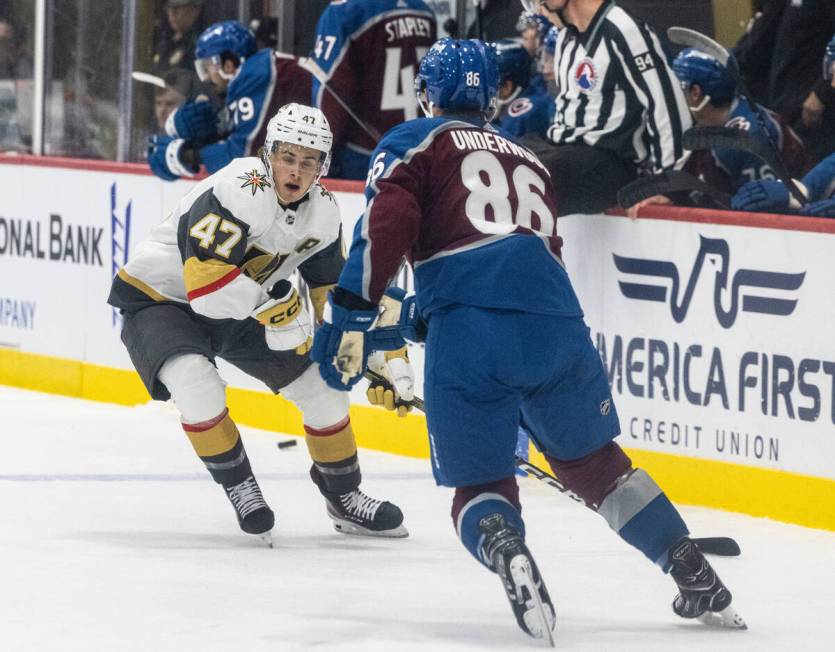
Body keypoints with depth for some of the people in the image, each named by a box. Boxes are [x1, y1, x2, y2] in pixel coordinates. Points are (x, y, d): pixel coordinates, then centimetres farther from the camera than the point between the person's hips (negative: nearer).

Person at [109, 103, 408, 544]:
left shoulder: (323, 213, -6)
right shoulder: (239, 191, -32)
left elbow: (332, 289, 9)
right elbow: (205, 279, -38)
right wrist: (269, 306, -34)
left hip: (242, 310, 7)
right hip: (159, 297, -7)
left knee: (322, 383, 2)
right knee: (196, 383, -34)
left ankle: (344, 496, 23)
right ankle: (238, 486, -10)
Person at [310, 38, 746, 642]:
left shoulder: (416, 142, 16)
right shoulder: (528, 159, 33)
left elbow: (385, 227, -2)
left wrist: (350, 317, -2)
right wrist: (411, 315, 46)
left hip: (468, 337, -4)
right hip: (554, 318, 4)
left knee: (480, 480, 8)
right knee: (592, 458, 23)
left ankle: (508, 556, -25)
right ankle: (695, 574, 14)